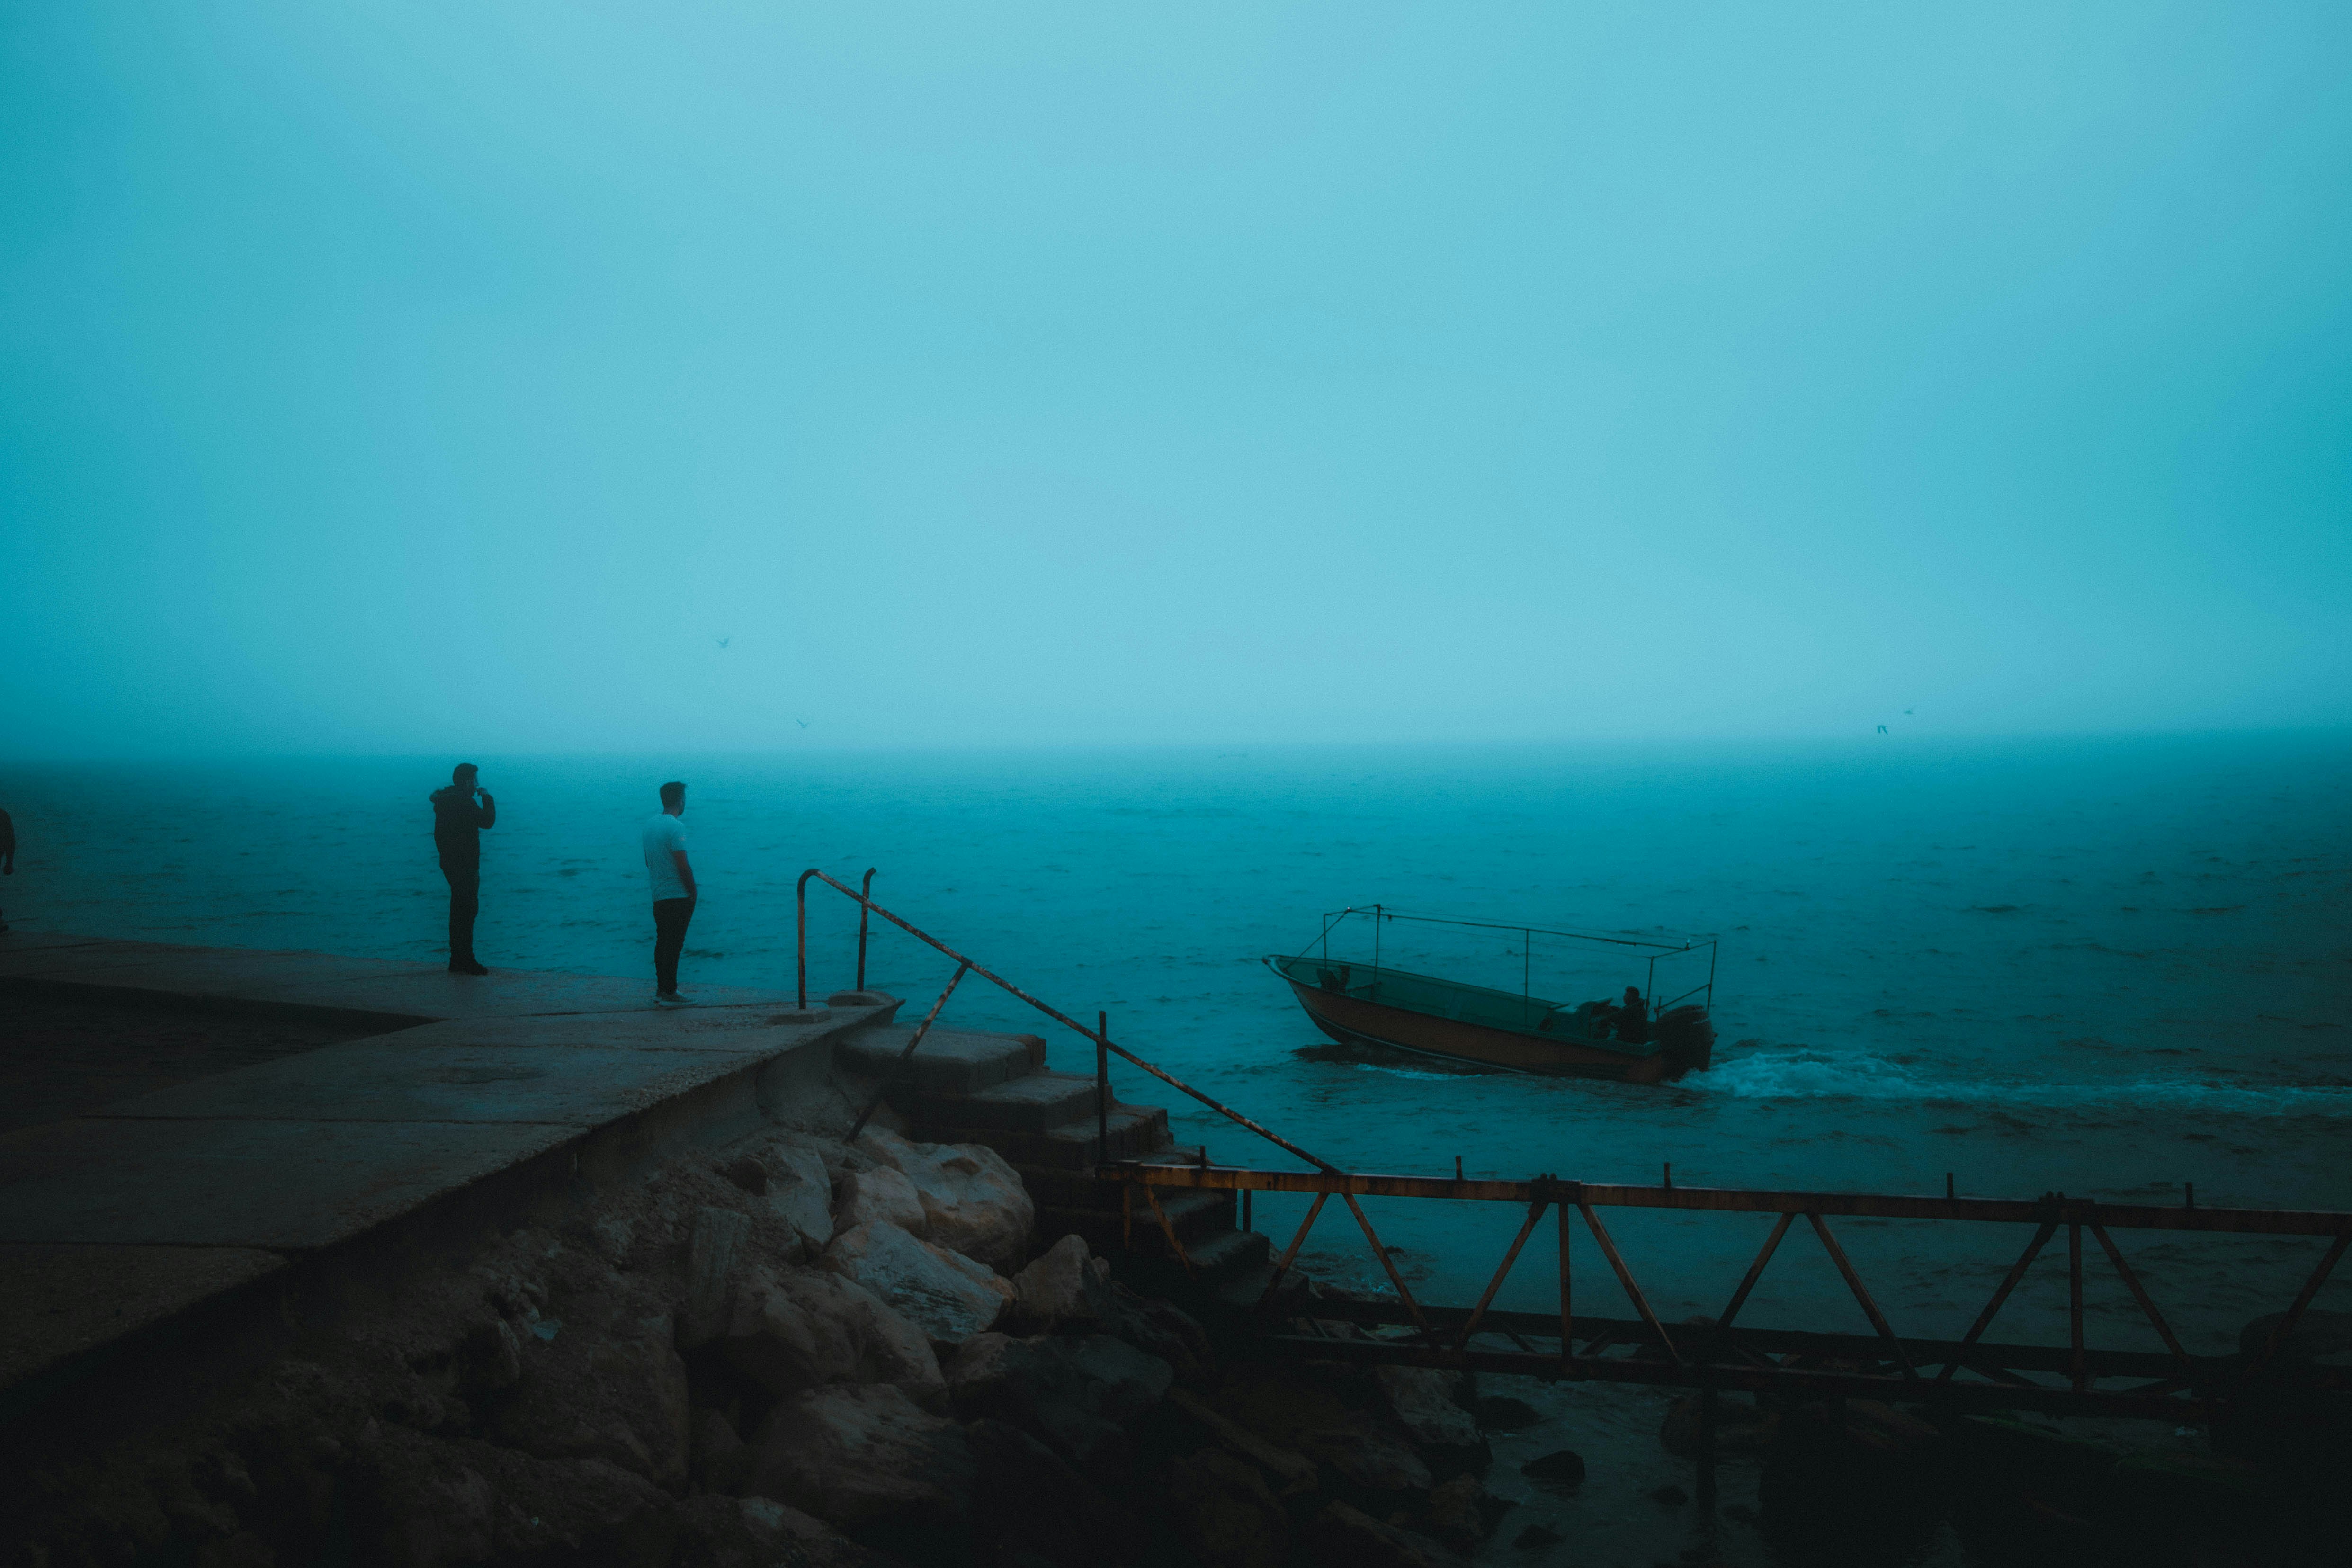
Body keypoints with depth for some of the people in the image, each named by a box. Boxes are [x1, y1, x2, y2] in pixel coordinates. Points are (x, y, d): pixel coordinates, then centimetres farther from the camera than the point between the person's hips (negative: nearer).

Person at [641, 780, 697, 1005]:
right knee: (674, 944, -5)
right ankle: (669, 994, -4)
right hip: (678, 896, -8)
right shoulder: (675, 826, -16)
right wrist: (693, 893, -8)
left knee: (662, 942, 13)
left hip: (659, 896, 8)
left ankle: (662, 990, 18)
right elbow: (683, 866, -18)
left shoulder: (650, 823, 10)